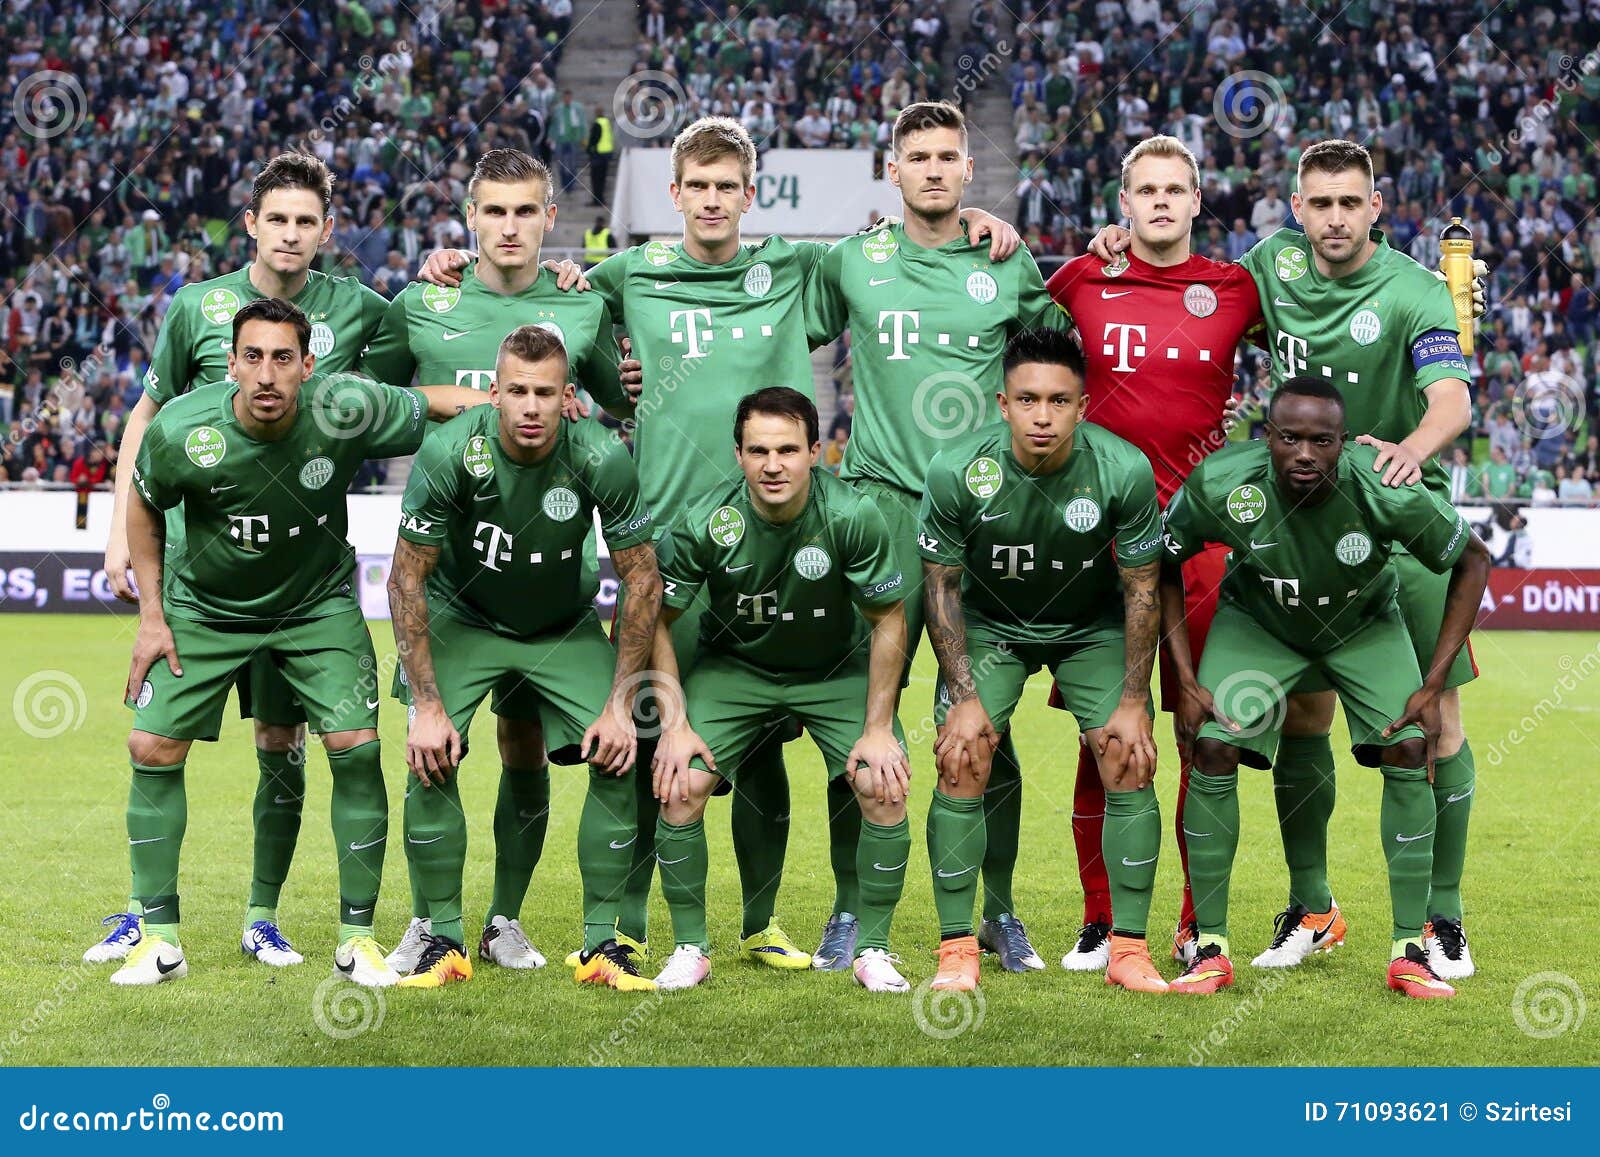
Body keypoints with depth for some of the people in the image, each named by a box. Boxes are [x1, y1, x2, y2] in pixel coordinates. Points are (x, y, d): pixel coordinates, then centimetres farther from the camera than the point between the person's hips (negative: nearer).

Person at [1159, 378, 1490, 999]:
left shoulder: (1389, 493, -34)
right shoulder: (1218, 486, -32)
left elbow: (1472, 562, -16)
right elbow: (1164, 567, -11)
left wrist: (1433, 685, -18)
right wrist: (1187, 681, -16)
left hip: (1365, 625, 0)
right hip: (1257, 621, 0)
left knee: (1409, 750, -16)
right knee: (1213, 747, -17)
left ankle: (1410, 951, -5)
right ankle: (1210, 948, -5)